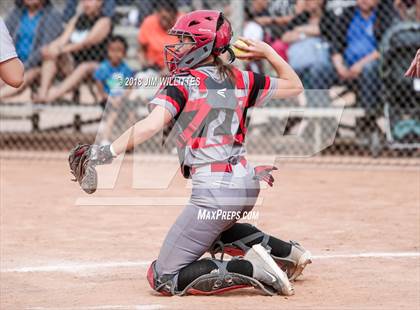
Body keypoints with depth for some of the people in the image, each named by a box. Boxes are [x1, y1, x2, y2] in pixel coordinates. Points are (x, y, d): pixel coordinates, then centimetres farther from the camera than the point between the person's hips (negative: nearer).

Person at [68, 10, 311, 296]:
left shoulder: (182, 83, -4)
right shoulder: (239, 79, 11)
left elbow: (152, 125, -21)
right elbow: (294, 86, 24)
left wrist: (106, 154, -23)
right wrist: (268, 51, 27)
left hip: (214, 191, -8)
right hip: (247, 184, 8)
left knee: (164, 278, -2)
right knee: (214, 228, 41)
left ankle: (252, 269, -14)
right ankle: (285, 252, 24)